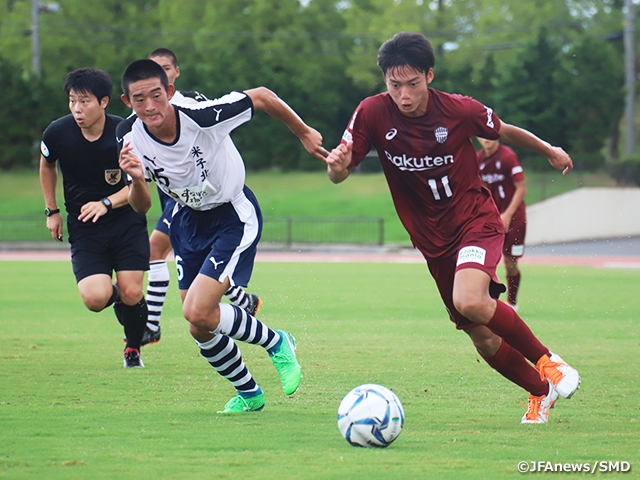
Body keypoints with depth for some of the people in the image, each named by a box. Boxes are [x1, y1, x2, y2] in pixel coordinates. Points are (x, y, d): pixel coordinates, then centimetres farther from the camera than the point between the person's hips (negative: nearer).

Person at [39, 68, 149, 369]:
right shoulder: (58, 133, -11)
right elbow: (47, 166, 13)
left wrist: (106, 203, -21)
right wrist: (52, 211, 13)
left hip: (127, 220, -1)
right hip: (84, 228, 1)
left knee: (131, 294, -9)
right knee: (95, 298, -18)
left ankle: (133, 348, 24)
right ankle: (114, 294, 23)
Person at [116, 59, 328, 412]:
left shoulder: (202, 117, -31)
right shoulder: (129, 138, -17)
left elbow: (261, 97, -16)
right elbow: (141, 207, -9)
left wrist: (303, 133, -3)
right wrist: (136, 180, -32)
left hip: (234, 217, -6)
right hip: (188, 220, 6)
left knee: (198, 314, -21)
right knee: (201, 331, 9)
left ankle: (276, 343, 4)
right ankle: (249, 393, 35)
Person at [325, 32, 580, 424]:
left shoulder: (460, 111, -15)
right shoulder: (373, 114, -14)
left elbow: (503, 131, 6)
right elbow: (338, 175, -9)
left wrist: (550, 151, 21)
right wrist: (338, 165, -34)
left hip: (476, 220, -3)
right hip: (433, 241, 3)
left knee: (469, 301, -32)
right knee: (484, 340, 5)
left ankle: (548, 361, -10)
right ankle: (540, 391, 32)